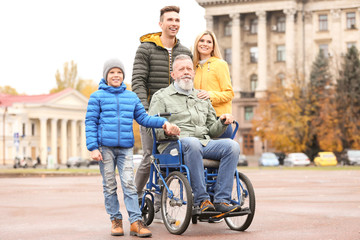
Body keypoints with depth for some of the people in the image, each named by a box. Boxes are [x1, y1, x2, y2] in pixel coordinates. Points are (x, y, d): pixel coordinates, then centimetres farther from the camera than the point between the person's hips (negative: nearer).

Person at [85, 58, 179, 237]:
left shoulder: (131, 97, 14)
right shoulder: (97, 96, 4)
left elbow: (143, 118, 16)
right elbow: (90, 122, 1)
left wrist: (163, 123, 1)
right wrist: (93, 147, -7)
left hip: (125, 148, 2)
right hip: (105, 147, -2)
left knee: (129, 183, -5)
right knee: (109, 185, 4)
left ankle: (135, 222, -5)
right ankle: (115, 220, 14)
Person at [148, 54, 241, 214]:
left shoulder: (202, 97, 28)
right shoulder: (161, 97, 13)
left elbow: (212, 130, 26)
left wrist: (222, 122, 4)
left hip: (204, 143, 5)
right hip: (174, 145, -5)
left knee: (232, 145, -23)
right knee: (192, 143, -39)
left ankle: (222, 200, -28)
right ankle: (202, 200, -36)